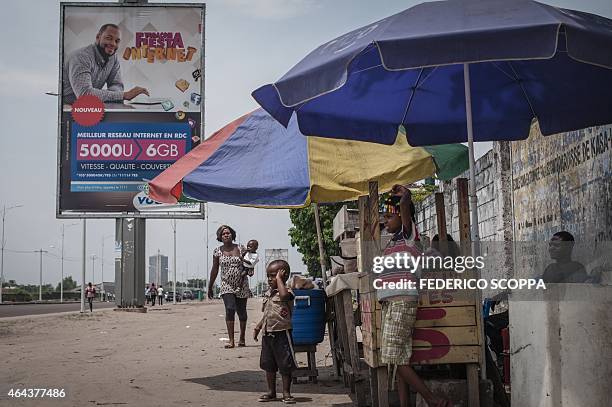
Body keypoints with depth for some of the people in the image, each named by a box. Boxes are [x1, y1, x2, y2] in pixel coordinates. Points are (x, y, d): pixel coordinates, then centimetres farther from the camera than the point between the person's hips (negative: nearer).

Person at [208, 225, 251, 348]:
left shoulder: (240, 249, 1)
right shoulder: (218, 251, 2)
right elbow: (215, 270, 8)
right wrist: (210, 287, 11)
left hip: (241, 285, 1)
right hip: (227, 286, -1)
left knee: (241, 311, 7)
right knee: (230, 309, -18)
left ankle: (242, 338, 25)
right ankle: (231, 340, -17)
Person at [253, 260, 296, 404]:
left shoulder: (287, 291, -12)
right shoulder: (268, 293, 12)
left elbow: (284, 295, -39)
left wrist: (279, 278, -26)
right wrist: (258, 327, 19)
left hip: (282, 334, -8)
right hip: (267, 333, 8)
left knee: (285, 365, 1)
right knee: (268, 365, 13)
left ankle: (286, 393, 11)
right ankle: (271, 392, 24)